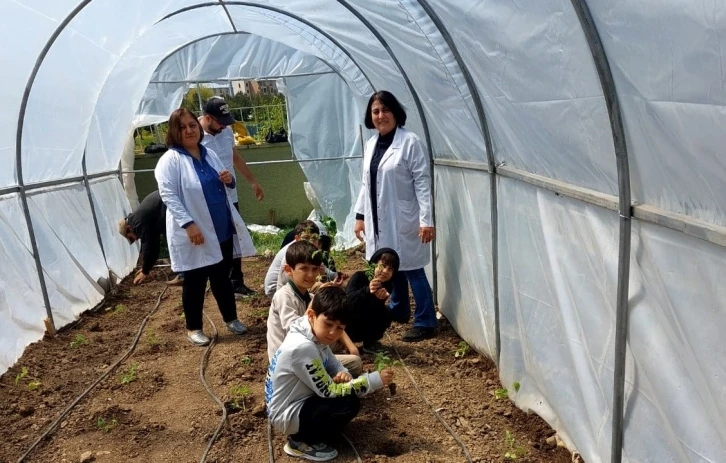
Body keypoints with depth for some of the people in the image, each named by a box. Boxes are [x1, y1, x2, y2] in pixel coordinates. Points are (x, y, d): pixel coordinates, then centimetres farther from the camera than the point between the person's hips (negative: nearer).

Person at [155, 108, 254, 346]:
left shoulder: (209, 154, 10)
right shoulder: (170, 160, -12)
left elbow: (224, 184, 21)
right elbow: (169, 196, -19)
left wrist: (229, 180, -3)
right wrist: (188, 224, -27)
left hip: (222, 229, 6)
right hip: (194, 233, -6)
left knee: (222, 276, 18)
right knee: (195, 281, 7)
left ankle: (231, 319, 33)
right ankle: (193, 328, 23)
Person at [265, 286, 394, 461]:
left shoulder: (315, 336, -3)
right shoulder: (303, 347, -30)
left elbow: (334, 365, 7)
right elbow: (329, 391, -24)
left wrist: (343, 375, -19)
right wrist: (374, 380, -24)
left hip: (298, 401, 9)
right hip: (288, 415, -9)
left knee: (348, 388, 6)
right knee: (350, 403, -19)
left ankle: (303, 435, 10)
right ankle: (300, 442, -4)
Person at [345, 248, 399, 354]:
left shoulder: (387, 286, -10)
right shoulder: (359, 277, -22)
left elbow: (376, 310, -24)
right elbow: (347, 300, -38)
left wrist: (382, 297, -46)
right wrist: (367, 290, -55)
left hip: (364, 328, 3)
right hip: (347, 323, -3)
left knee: (385, 314, -20)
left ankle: (370, 342, 2)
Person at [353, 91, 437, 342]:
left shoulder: (410, 142, -10)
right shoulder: (371, 144, 11)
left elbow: (423, 182, -13)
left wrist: (426, 220, -18)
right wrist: (360, 215, 13)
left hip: (403, 220, -7)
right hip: (379, 220, 7)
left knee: (412, 270, -2)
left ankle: (425, 323, 8)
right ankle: (398, 310, 35)